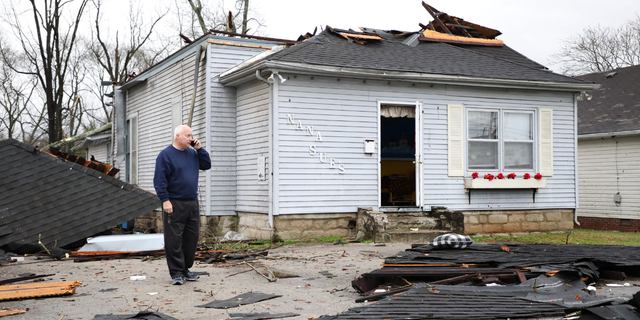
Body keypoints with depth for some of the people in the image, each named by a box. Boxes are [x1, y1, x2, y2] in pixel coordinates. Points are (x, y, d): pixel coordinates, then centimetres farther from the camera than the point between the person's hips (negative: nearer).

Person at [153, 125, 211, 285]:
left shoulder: (193, 153, 14)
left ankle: (186, 269, 20)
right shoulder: (165, 155, -5)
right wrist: (165, 200, -17)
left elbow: (207, 165, 15)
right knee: (174, 240, -4)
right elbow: (159, 180, -9)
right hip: (174, 205, -6)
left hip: (192, 203, 7)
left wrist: (199, 149, 4)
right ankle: (176, 273, 2)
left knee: (192, 237, 9)